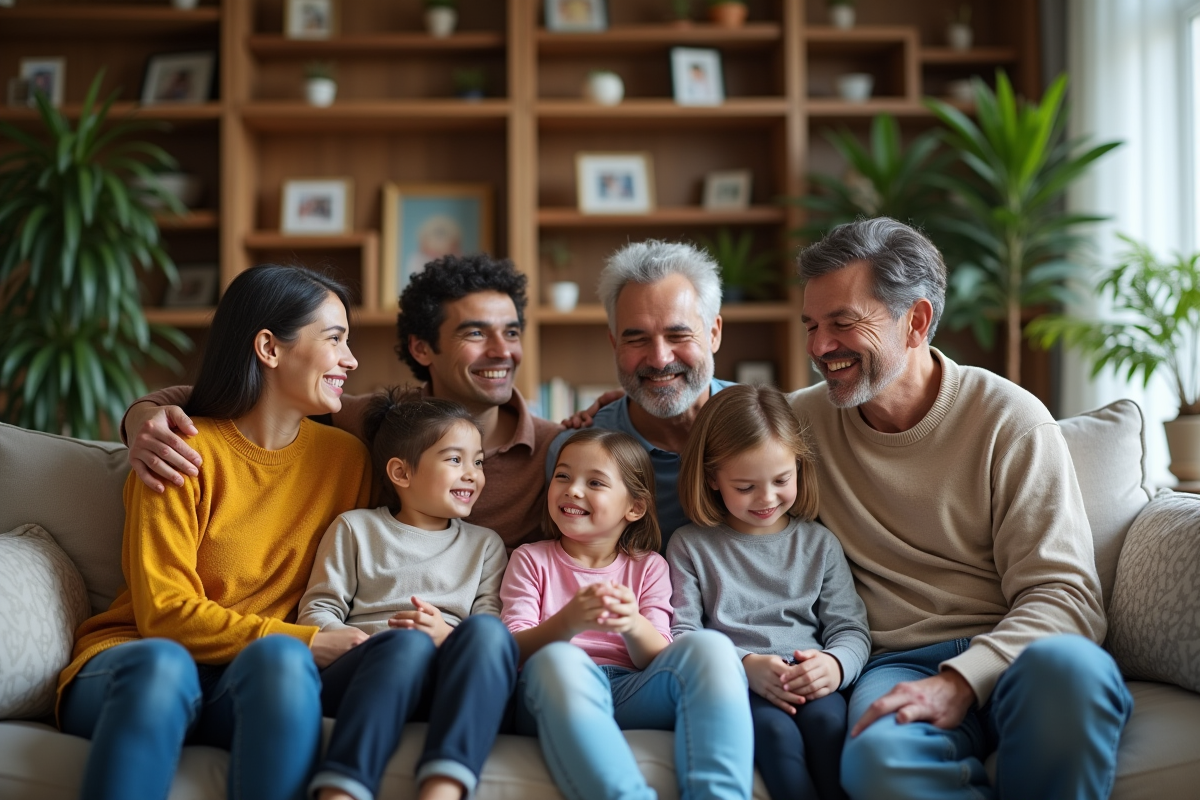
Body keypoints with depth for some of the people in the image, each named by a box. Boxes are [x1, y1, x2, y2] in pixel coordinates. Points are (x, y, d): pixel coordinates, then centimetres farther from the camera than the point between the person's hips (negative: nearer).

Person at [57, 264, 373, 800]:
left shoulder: (346, 458, 12)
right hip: (132, 660, -2)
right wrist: (306, 641, -17)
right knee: (162, 663, -39)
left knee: (281, 659, -34)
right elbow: (163, 612, -8)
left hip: (253, 681, 3)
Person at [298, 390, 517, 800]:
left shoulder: (485, 544, 25)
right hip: (360, 673, -2)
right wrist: (359, 641, -11)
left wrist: (449, 637, -11)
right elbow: (316, 612, 10)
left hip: (446, 688, 2)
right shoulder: (355, 528, 19)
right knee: (407, 644, -37)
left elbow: (493, 621, 11)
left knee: (486, 632, -32)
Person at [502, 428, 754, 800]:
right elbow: (515, 649, 1)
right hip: (560, 695, -2)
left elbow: (658, 659, 5)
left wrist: (633, 624, -20)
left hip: (634, 694, 2)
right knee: (556, 659, -38)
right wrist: (567, 623, -22)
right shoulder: (531, 560, 17)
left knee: (709, 647, -27)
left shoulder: (648, 567, 19)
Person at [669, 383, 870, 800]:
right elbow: (681, 634, 2)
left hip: (808, 684, 2)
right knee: (776, 731, -33)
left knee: (827, 719, -32)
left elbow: (850, 628, 12)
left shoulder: (819, 543, 16)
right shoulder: (691, 545, 10)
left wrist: (835, 664, -13)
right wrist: (745, 664, -16)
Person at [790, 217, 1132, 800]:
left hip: (1004, 654, 0)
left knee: (1067, 664, -38)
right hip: (894, 664, 0)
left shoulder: (1010, 421, 1)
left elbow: (1063, 594, -6)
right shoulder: (801, 420, 11)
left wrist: (959, 680, -23)